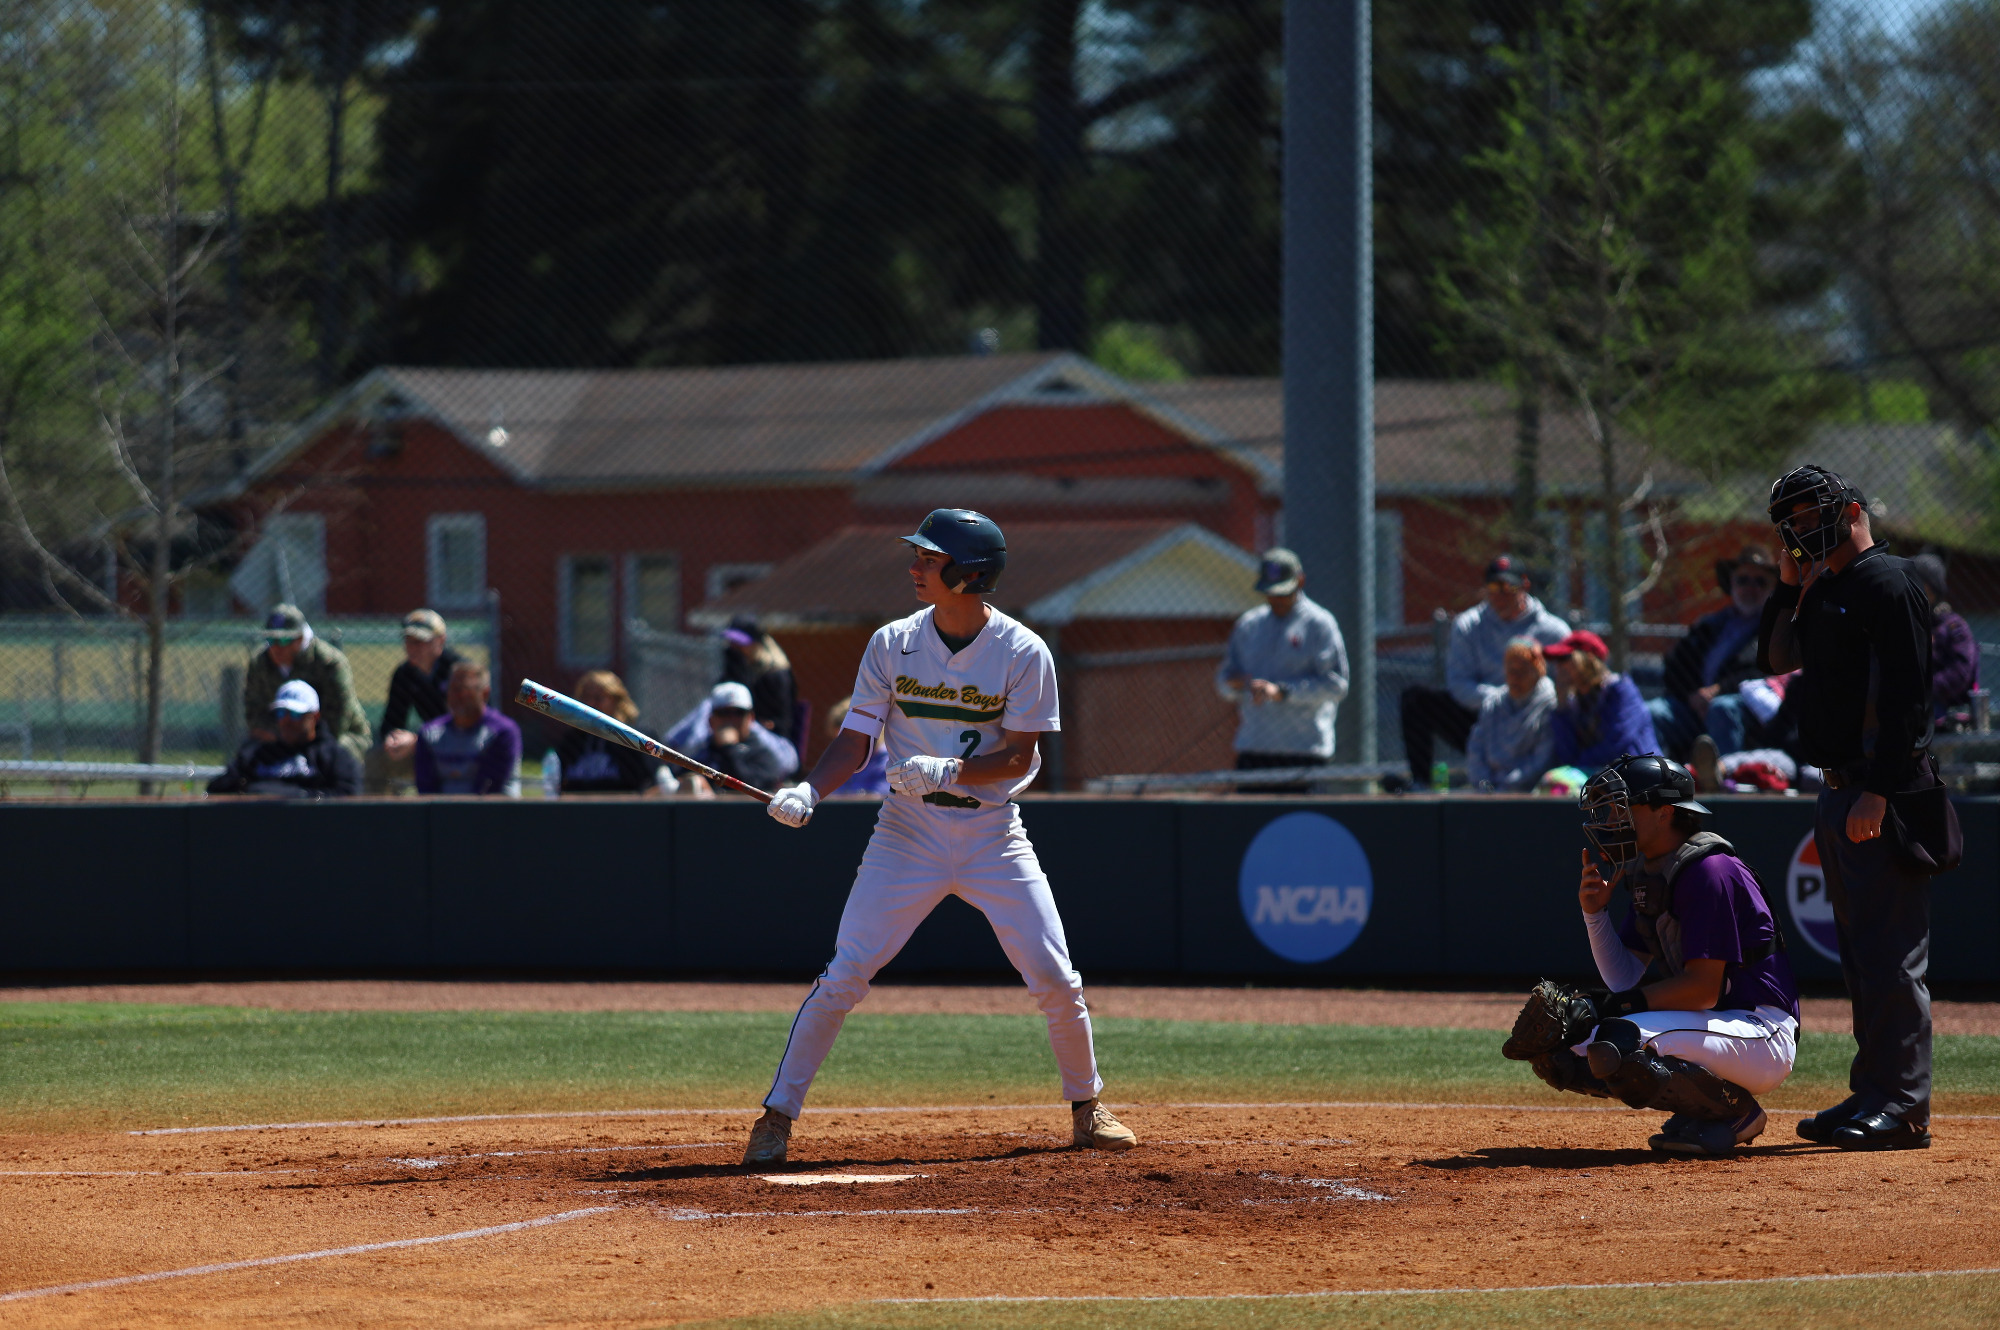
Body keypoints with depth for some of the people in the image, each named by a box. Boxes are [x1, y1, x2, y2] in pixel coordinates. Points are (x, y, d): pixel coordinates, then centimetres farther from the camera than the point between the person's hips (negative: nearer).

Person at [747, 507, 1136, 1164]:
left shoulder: (1023, 653, -9)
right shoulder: (892, 644, -2)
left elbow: (1020, 756, -10)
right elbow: (854, 741, -2)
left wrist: (946, 771, -26)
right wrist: (807, 791, -20)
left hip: (992, 832, -1)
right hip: (908, 829, 1)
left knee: (1055, 978, -4)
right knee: (845, 975, -8)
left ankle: (1086, 1109, 19)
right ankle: (777, 1116, -2)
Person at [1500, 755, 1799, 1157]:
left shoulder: (1709, 871, -17)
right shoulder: (1648, 874, 13)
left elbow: (1704, 989, -21)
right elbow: (1624, 979, 12)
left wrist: (1615, 1005, -20)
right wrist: (1594, 912, -2)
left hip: (1764, 1037, -10)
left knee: (1621, 1045, -32)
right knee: (1560, 1049, 3)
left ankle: (1734, 1111, -11)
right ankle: (1702, 1106, 2)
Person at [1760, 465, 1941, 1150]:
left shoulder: (1886, 583, -12)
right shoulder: (1823, 591, 18)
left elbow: (1906, 696, -19)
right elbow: (1775, 656, 23)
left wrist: (1878, 791, -24)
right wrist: (1789, 583, 10)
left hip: (1883, 796, -10)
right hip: (1838, 793, 10)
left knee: (1889, 952, -11)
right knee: (1861, 957, 14)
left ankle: (1902, 1107, -11)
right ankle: (1872, 1094, 20)